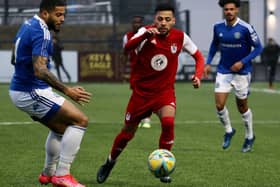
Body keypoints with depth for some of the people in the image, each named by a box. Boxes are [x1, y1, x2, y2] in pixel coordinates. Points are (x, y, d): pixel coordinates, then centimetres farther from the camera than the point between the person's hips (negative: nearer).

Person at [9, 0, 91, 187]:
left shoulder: (28, 25, 11)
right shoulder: (41, 33, -20)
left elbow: (15, 59, 23)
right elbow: (40, 70, -30)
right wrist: (67, 90, -33)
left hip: (19, 90, 10)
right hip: (33, 93, -10)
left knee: (60, 127, 25)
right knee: (81, 120, -10)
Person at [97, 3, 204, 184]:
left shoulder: (180, 37, -7)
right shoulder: (146, 32, -14)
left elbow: (198, 57, 7)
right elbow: (128, 47, -34)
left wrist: (198, 75, -12)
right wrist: (146, 35, -52)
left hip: (165, 92, 1)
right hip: (141, 92, 0)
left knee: (168, 122, -27)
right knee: (128, 132, 9)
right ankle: (109, 163, 37)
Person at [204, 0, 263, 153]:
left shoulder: (245, 28, -15)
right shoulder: (218, 27, -2)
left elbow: (258, 48, -10)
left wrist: (243, 62, -19)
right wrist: (208, 63, 8)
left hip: (242, 72, -3)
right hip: (223, 71, 3)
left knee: (242, 107, 7)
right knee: (219, 105, -7)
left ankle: (250, 136, 29)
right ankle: (228, 131, 19)